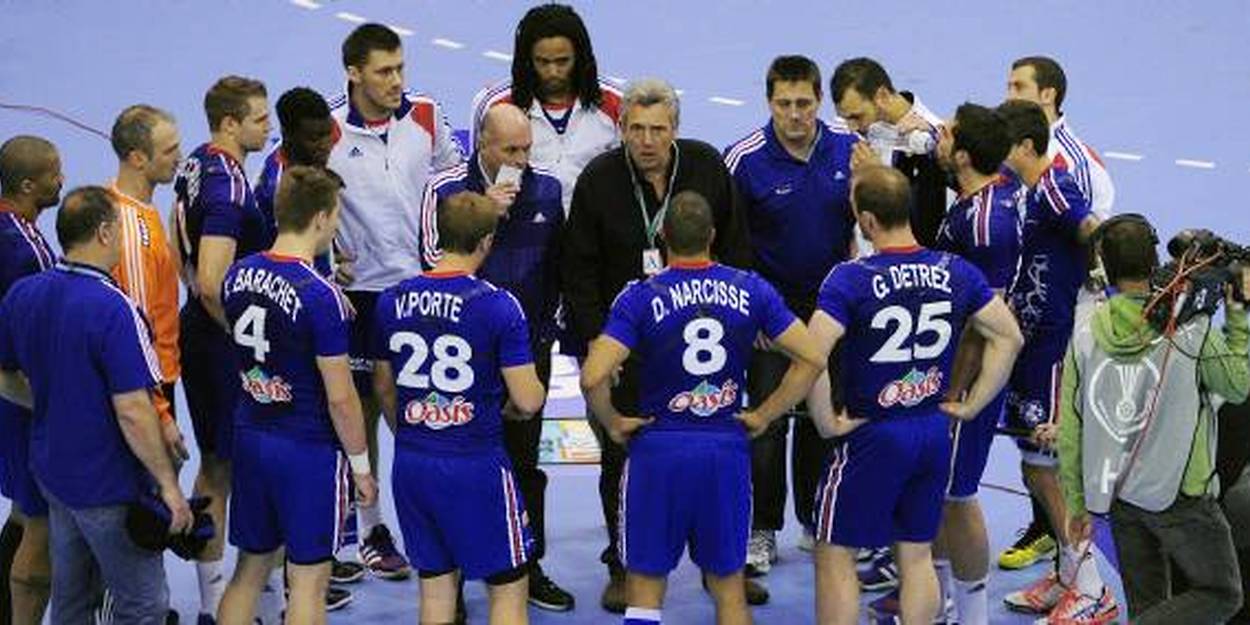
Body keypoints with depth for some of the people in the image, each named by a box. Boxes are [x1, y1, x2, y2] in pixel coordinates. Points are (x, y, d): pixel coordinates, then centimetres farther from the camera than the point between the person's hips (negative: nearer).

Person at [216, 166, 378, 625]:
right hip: (310, 451, -7)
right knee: (308, 580, 5)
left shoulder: (238, 276, 0)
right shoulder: (321, 298, -20)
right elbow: (340, 398, -17)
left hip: (251, 437, 7)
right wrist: (361, 465, -5)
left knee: (250, 569, 17)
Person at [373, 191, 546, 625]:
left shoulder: (392, 301, 1)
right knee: (508, 588, 8)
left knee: (435, 585, 15)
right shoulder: (498, 305, -13)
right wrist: (508, 409, 10)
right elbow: (527, 401, -14)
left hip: (411, 464, 5)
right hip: (477, 466, -5)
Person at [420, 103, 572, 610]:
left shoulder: (546, 189, 4)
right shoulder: (445, 190, -6)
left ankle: (529, 567, 22)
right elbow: (435, 261, -14)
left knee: (525, 458, 11)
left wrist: (544, 325, 11)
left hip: (529, 345, 3)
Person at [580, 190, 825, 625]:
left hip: (658, 448, -2)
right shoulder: (751, 290, 0)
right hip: (728, 449, 2)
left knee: (645, 588, 8)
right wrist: (763, 417, 5)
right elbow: (811, 359, -1)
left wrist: (613, 424, -1)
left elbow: (593, 377, -19)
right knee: (729, 586, 15)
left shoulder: (641, 297, -8)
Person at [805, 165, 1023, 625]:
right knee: (917, 553, 17)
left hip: (872, 434, -5)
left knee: (835, 554, 8)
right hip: (935, 432, 5)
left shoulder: (851, 279, -17)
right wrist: (971, 405, 7)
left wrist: (827, 422, -14)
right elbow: (1009, 337, 3)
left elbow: (810, 357, -27)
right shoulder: (956, 272, -2)